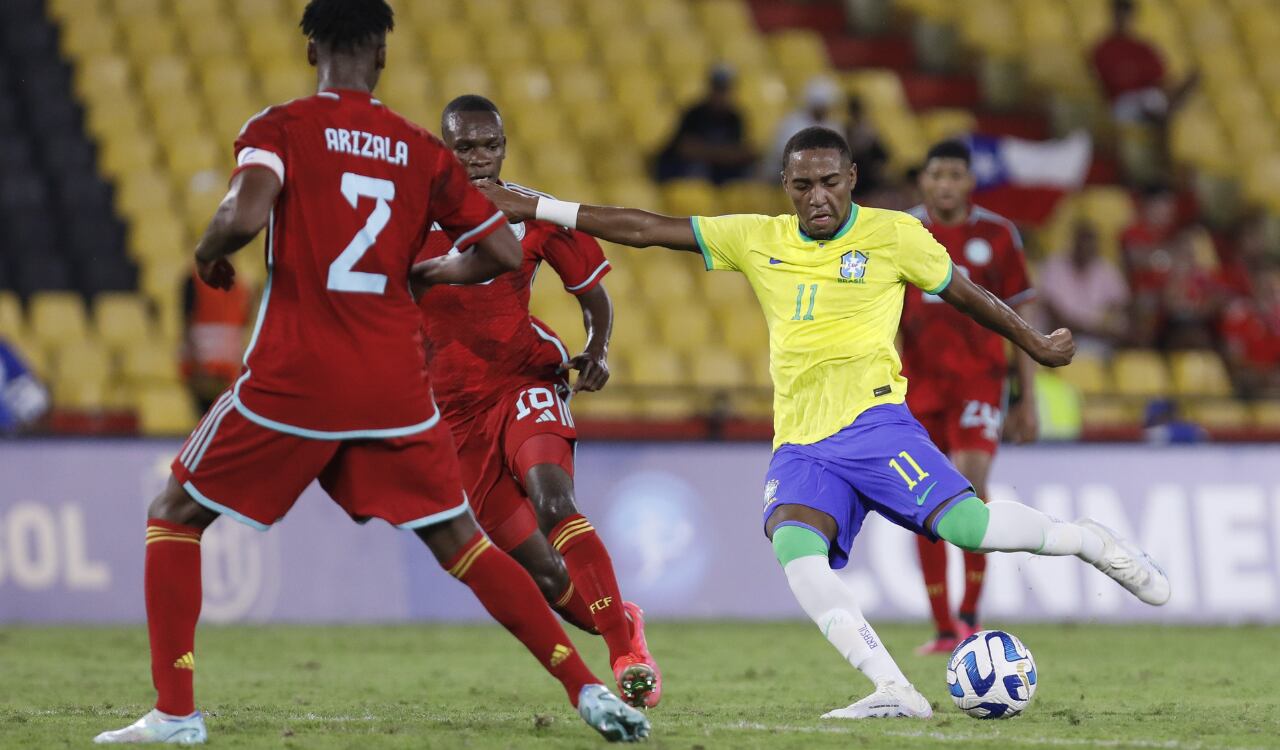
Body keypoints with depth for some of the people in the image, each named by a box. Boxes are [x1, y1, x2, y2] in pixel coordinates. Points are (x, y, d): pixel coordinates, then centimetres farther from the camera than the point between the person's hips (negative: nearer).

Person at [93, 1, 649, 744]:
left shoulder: (281, 128, -3)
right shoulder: (422, 150, 8)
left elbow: (246, 215, -21)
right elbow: (504, 252, 9)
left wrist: (209, 253, 1)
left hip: (295, 378, -3)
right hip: (395, 388, 3)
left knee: (174, 516, 14)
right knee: (460, 541, 15)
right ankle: (588, 689, 4)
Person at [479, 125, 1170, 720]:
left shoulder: (893, 235, 2)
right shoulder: (757, 240, 11)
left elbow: (967, 295, 16)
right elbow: (646, 230, 11)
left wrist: (1035, 345, 26)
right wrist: (533, 208, 9)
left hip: (872, 420, -3)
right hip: (799, 445, 3)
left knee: (967, 524, -23)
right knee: (796, 553, -27)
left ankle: (1088, 541, 7)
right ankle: (895, 692, -30)